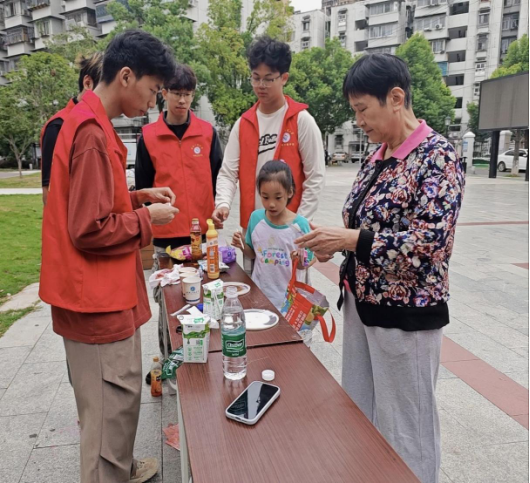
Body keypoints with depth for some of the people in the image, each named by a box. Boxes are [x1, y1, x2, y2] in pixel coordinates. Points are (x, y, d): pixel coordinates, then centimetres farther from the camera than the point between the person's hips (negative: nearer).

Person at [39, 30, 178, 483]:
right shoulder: (92, 133, -20)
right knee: (112, 403, 4)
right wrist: (147, 218, -9)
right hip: (100, 298, -10)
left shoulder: (88, 122, 11)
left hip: (101, 292, 10)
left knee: (117, 395, 22)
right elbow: (90, 230, -22)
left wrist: (138, 196, 8)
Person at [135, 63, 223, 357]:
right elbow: (142, 186, 7)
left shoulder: (208, 132, 5)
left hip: (202, 233, 1)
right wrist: (153, 216, 2)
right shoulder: (148, 136, 3)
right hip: (164, 234, 0)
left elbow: (218, 178, 7)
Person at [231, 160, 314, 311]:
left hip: (289, 296, -2)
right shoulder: (256, 218, -4)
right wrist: (242, 246, -11)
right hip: (260, 292, 2)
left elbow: (308, 260, -5)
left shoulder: (299, 224, -13)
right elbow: (253, 254, 8)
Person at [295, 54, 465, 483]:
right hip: (362, 303, 8)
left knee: (404, 427, 10)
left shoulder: (437, 155, -14)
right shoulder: (377, 157, 9)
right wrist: (334, 242, -2)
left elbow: (431, 241, -24)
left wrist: (350, 240, -23)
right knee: (359, 416, 20)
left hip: (405, 313, -8)